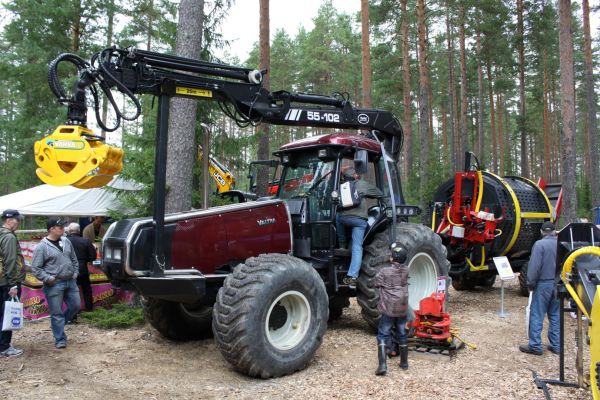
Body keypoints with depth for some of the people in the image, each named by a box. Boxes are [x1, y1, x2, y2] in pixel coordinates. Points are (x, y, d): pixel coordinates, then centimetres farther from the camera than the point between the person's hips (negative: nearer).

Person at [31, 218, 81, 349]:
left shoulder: (66, 242, 9)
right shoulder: (42, 247, -9)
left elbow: (74, 260, 19)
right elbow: (35, 268, -8)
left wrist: (75, 273, 10)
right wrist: (48, 279, -15)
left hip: (70, 281, 6)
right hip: (54, 284, -6)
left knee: (75, 305, 10)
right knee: (56, 313, 1)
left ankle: (60, 323, 34)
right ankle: (60, 340, 11)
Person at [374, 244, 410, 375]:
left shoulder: (385, 272, -10)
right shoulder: (406, 270, 3)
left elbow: (377, 283, -1)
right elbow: (402, 263, 23)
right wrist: (396, 249, 30)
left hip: (388, 309, -4)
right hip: (402, 309, 4)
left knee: (383, 336, -1)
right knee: (402, 335, 17)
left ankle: (382, 364, -14)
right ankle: (404, 362, 28)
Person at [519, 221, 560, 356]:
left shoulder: (540, 244, -11)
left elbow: (534, 266, -16)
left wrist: (531, 283, -7)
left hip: (543, 284, -6)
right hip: (558, 284, 6)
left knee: (537, 315, -1)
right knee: (556, 315, 13)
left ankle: (535, 346, 0)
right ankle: (556, 345, 17)